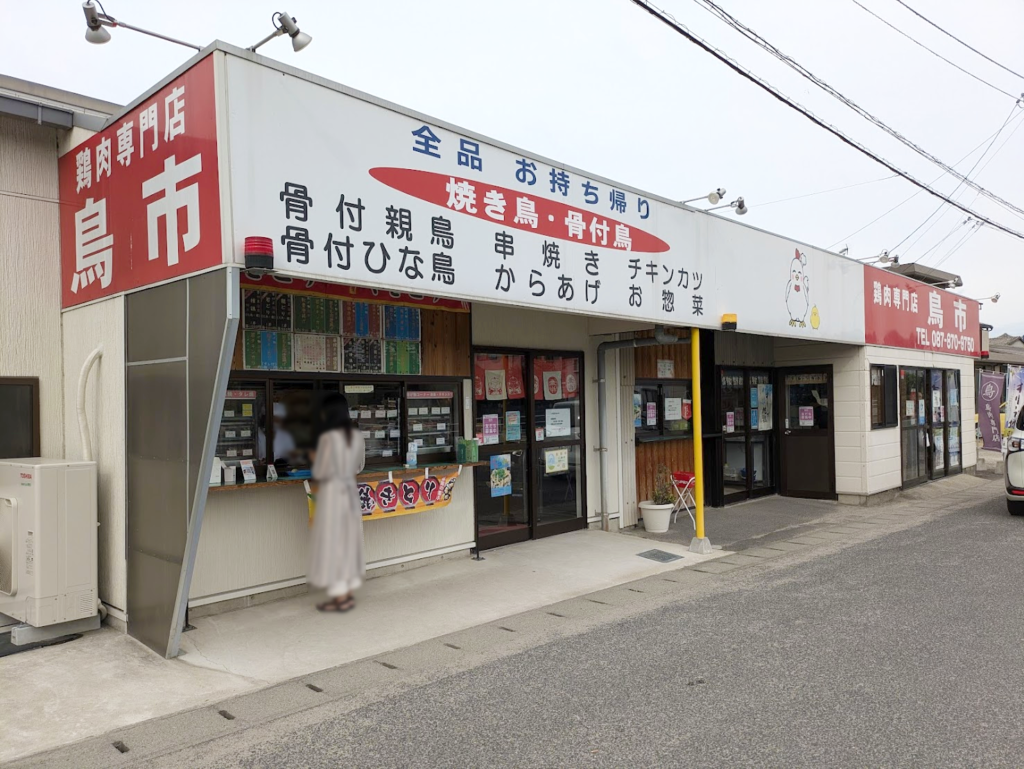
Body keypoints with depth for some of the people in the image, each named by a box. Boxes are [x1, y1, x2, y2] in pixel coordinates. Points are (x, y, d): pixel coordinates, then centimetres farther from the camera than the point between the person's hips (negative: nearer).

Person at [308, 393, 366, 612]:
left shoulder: (328, 437, -17)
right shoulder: (357, 436, 3)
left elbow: (320, 473, -15)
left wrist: (314, 459, 3)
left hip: (332, 493, -7)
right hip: (350, 491, 7)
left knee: (332, 541, 2)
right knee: (348, 540, 14)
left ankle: (339, 596, 6)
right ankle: (348, 592, 21)